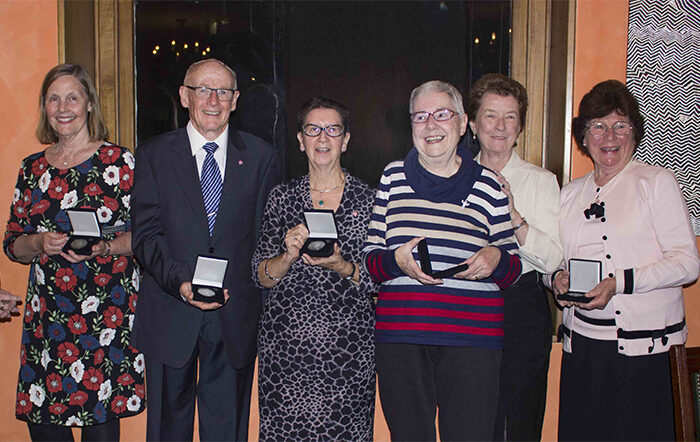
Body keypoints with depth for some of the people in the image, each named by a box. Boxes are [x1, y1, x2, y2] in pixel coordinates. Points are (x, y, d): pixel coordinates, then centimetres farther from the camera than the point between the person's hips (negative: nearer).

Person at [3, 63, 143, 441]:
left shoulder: (118, 161, -1)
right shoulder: (32, 168, 11)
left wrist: (104, 247, -19)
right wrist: (40, 243, -7)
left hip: (106, 311, -4)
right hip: (46, 313, 4)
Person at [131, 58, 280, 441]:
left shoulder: (259, 156, 7)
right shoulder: (153, 155, 4)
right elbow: (145, 234, -3)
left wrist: (259, 296, -4)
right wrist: (180, 282, -19)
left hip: (236, 318, 0)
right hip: (170, 317, 0)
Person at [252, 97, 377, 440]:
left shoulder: (368, 200, 2)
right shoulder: (282, 197, 7)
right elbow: (261, 277, 5)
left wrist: (341, 267, -16)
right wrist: (289, 257, -14)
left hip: (348, 345, -1)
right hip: (285, 343, 1)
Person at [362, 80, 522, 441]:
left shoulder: (487, 184, 8)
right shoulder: (393, 176, 10)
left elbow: (514, 269, 13)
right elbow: (369, 257, 9)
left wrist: (496, 259, -10)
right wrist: (397, 260, -12)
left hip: (472, 337, -1)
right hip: (400, 335, 1)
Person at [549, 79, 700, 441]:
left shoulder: (657, 182, 0)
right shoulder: (570, 193, 15)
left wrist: (620, 283, -18)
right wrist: (558, 279, -3)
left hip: (643, 344, -4)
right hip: (582, 342, 4)